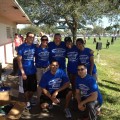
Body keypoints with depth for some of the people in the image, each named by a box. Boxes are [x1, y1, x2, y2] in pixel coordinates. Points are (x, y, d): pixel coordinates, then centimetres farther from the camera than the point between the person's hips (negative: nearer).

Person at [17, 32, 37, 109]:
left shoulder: (34, 47, 1)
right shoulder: (22, 47, -10)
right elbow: (19, 60, -12)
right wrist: (22, 72, -17)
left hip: (33, 71, 4)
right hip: (25, 71, -4)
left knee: (33, 87, 13)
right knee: (26, 88, 10)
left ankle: (30, 99, 38)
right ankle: (27, 102, 30)